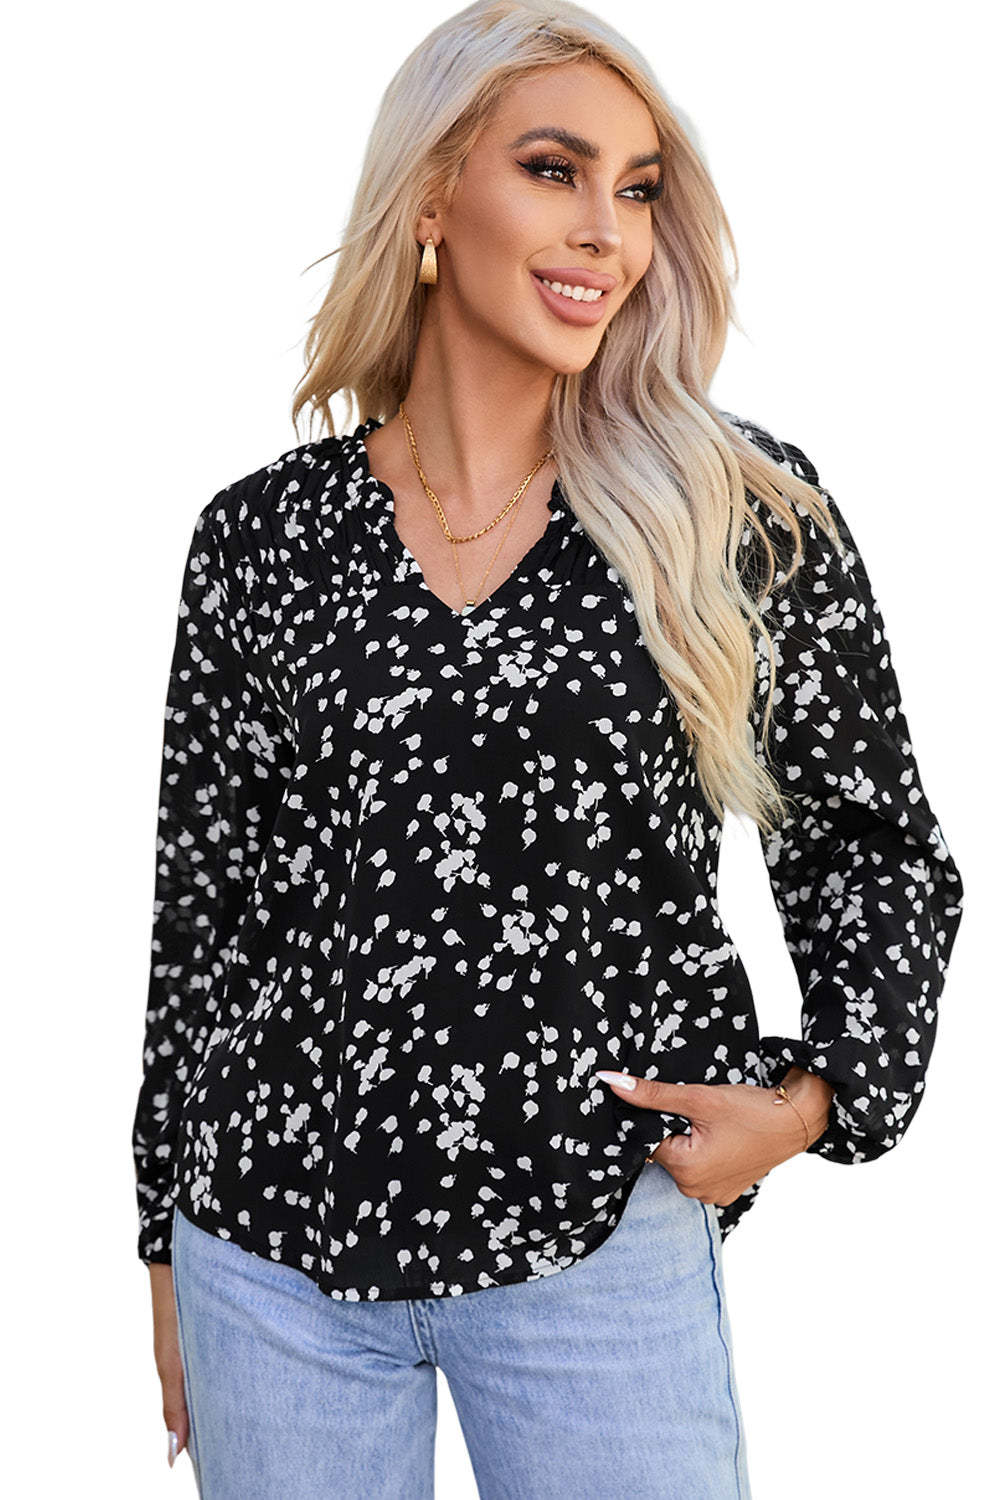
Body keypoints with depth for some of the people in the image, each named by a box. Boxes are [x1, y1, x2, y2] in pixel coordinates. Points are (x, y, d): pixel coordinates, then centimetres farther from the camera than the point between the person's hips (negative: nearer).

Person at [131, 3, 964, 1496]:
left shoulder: (748, 513, -2)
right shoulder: (260, 536, 1)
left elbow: (877, 844, 7)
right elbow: (203, 906, 8)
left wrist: (819, 1091, -8)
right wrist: (174, 1254, 12)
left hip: (599, 1244, -1)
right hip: (270, 1248, 2)